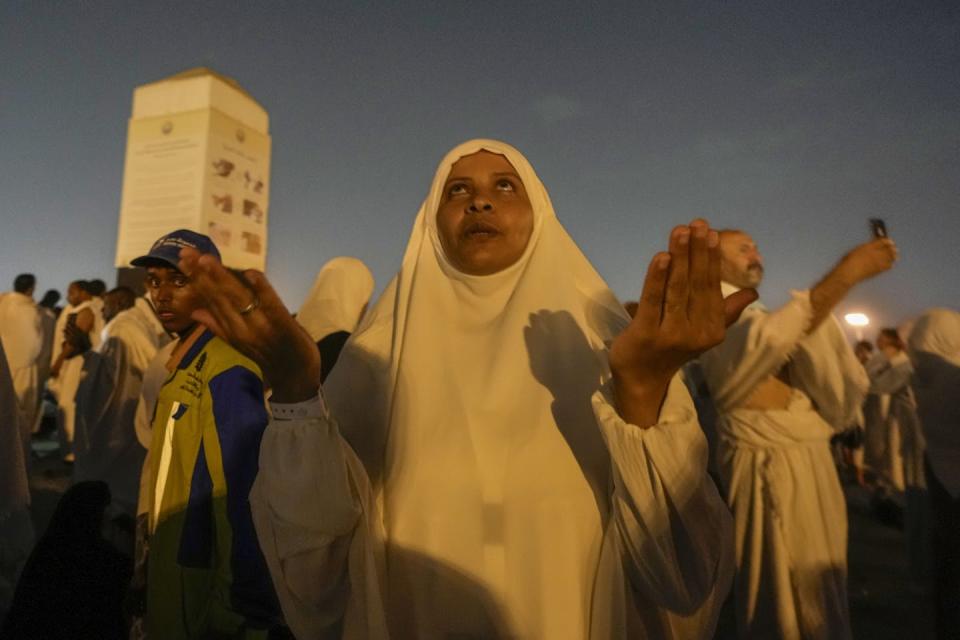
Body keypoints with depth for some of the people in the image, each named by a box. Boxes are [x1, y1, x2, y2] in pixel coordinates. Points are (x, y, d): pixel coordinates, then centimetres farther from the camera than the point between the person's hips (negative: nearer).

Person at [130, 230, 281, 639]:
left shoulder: (226, 371, -24)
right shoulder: (181, 364, 6)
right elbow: (170, 473, 10)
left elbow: (238, 497, -25)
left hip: (201, 585, -8)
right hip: (171, 572, 8)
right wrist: (150, 562, 13)